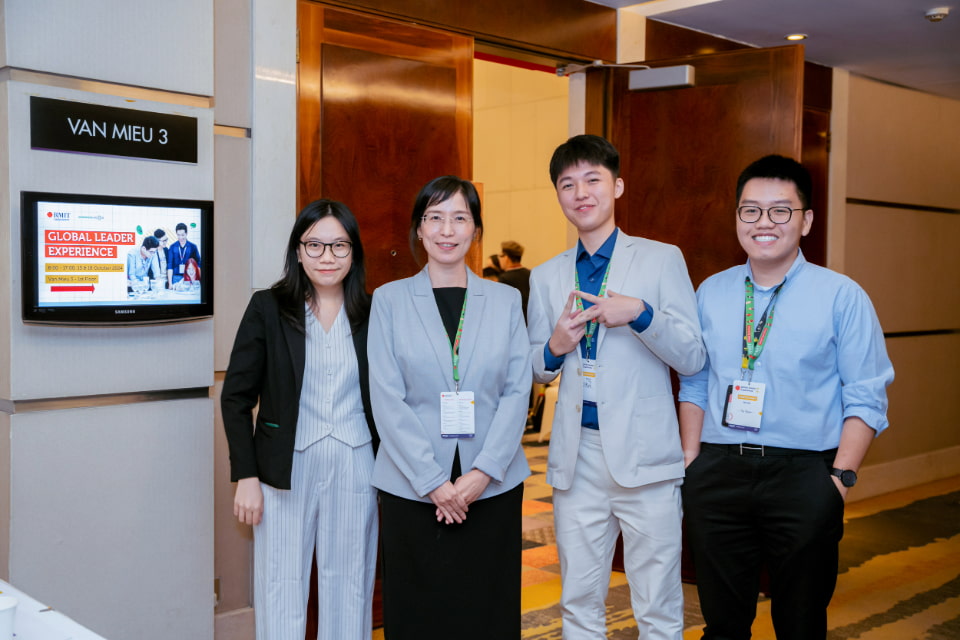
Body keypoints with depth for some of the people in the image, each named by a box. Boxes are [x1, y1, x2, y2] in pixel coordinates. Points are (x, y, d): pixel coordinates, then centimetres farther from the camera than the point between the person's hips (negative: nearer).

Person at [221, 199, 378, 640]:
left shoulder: (372, 315, 4)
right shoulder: (267, 308, -2)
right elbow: (236, 396, -2)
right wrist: (245, 476, -7)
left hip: (355, 469, 2)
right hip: (285, 470, -1)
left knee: (348, 593, 11)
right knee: (281, 593, 6)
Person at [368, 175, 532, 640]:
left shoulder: (505, 300, 7)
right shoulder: (390, 299, 2)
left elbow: (517, 392, 0)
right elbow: (387, 399, -4)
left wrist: (483, 471, -11)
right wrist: (432, 481, -11)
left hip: (492, 487, 1)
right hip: (412, 489, -1)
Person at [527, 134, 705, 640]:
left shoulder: (662, 260, 1)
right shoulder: (547, 277, 12)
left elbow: (692, 358, -3)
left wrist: (640, 313, -19)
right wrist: (554, 347, -6)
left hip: (645, 453, -3)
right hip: (577, 455, 3)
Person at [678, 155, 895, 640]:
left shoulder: (842, 296, -2)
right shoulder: (710, 293, 9)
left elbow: (866, 399, -3)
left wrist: (841, 476, -12)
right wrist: (690, 459, 5)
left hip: (804, 475, -2)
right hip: (716, 474, 3)